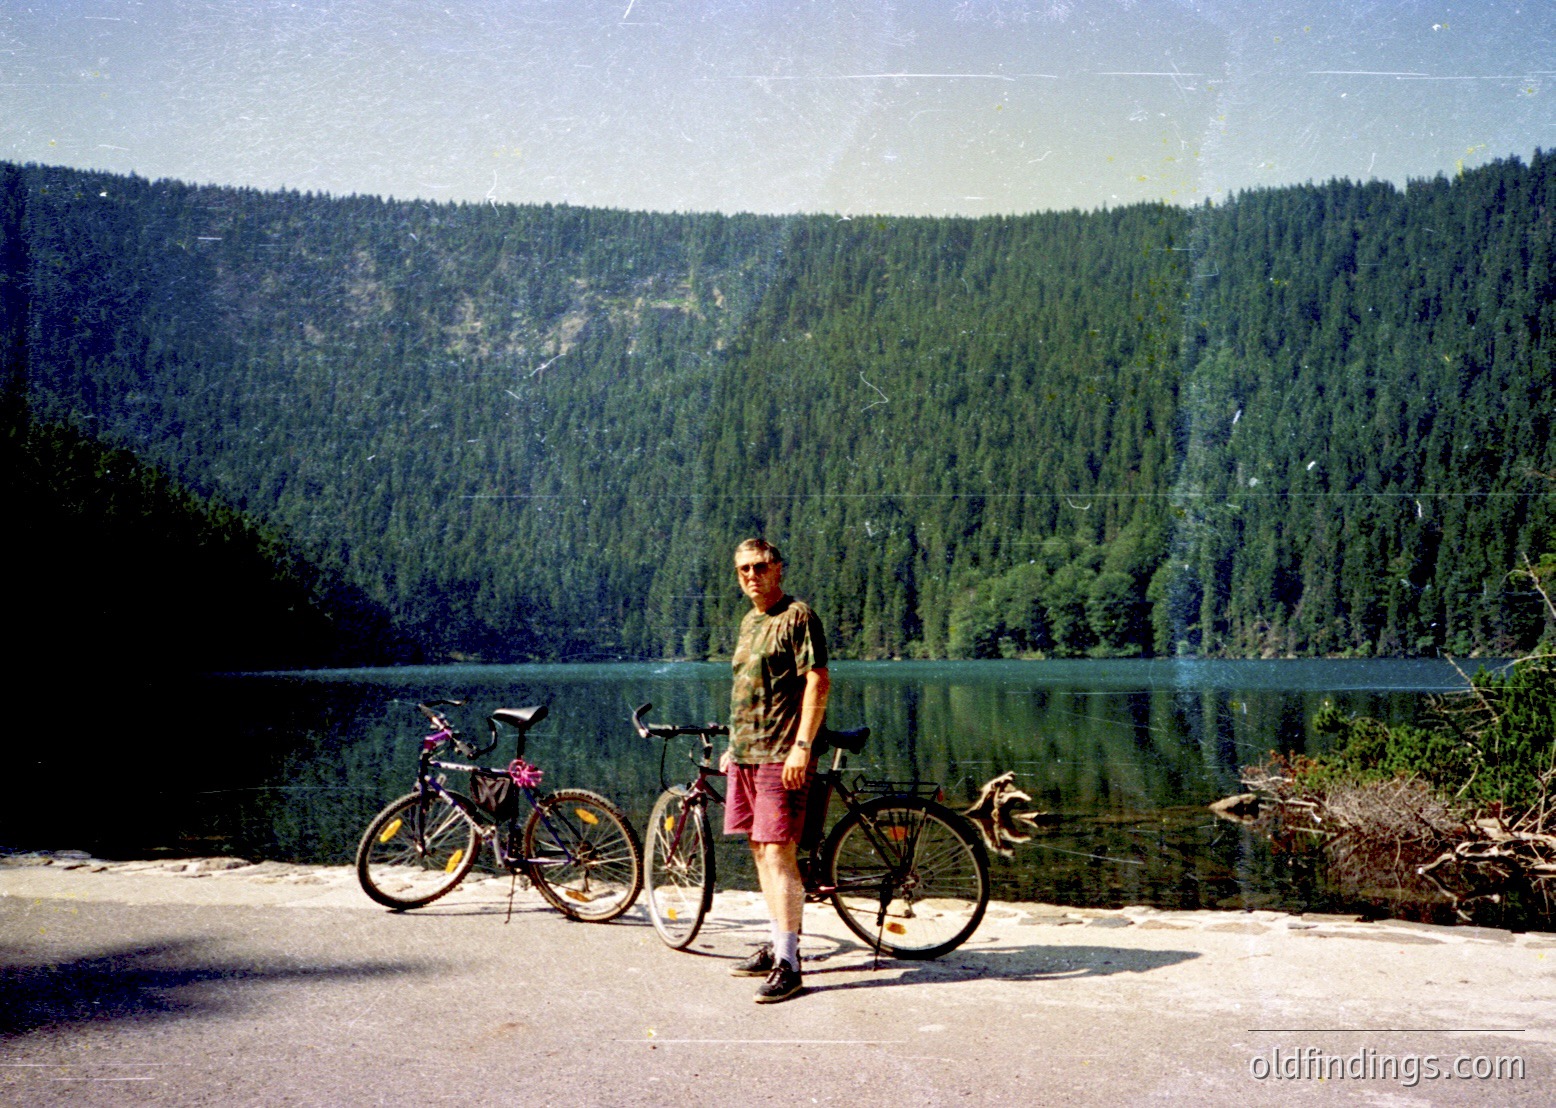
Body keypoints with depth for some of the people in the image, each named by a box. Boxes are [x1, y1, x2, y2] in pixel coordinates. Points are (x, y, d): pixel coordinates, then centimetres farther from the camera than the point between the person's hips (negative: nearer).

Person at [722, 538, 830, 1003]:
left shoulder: (797, 617, -8)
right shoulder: (749, 622, 18)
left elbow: (818, 682, -14)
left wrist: (802, 746, -21)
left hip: (780, 756, -9)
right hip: (745, 755, 9)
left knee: (779, 852, -11)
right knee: (760, 851, 12)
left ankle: (787, 964, -9)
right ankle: (778, 944, 22)